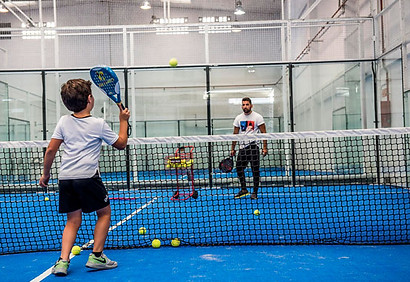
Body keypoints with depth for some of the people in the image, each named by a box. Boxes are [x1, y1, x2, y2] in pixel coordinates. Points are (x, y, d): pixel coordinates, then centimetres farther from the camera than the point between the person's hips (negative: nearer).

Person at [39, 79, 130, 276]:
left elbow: (51, 150, 6)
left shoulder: (64, 121, 8)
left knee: (73, 221, 15)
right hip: (87, 176, -4)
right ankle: (96, 256, 13)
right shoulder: (99, 124, -1)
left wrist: (45, 173, 18)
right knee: (104, 213, 15)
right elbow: (121, 144, 10)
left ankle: (63, 260, 3)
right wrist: (124, 121, 20)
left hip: (65, 178, 5)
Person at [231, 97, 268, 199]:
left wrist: (265, 147, -9)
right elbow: (235, 134, 15)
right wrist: (233, 148, 12)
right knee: (239, 168, 3)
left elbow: (263, 133, -2)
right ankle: (243, 190, 18)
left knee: (255, 170, -3)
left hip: (253, 146, -4)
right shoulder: (238, 118, 11)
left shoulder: (257, 117, -1)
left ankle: (255, 192, 7)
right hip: (242, 147, 4)